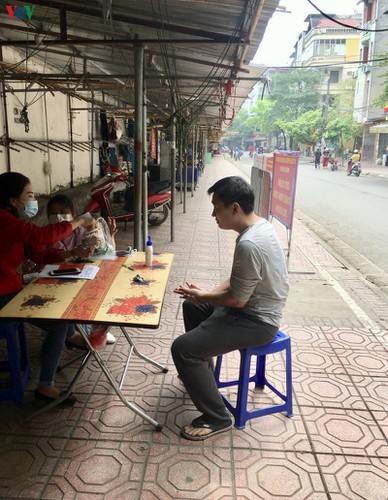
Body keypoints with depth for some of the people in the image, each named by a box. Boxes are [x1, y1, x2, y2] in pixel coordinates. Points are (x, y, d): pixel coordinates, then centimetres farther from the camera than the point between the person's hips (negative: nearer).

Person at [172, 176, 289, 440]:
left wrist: (203, 296, -8)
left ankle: (217, 419, 1)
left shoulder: (249, 244, -31)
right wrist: (208, 294, 0)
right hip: (256, 306, 10)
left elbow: (238, 300, -24)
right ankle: (201, 370, 42)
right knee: (191, 307, 25)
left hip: (257, 321, -10)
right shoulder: (260, 224, 1)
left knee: (182, 348, -16)